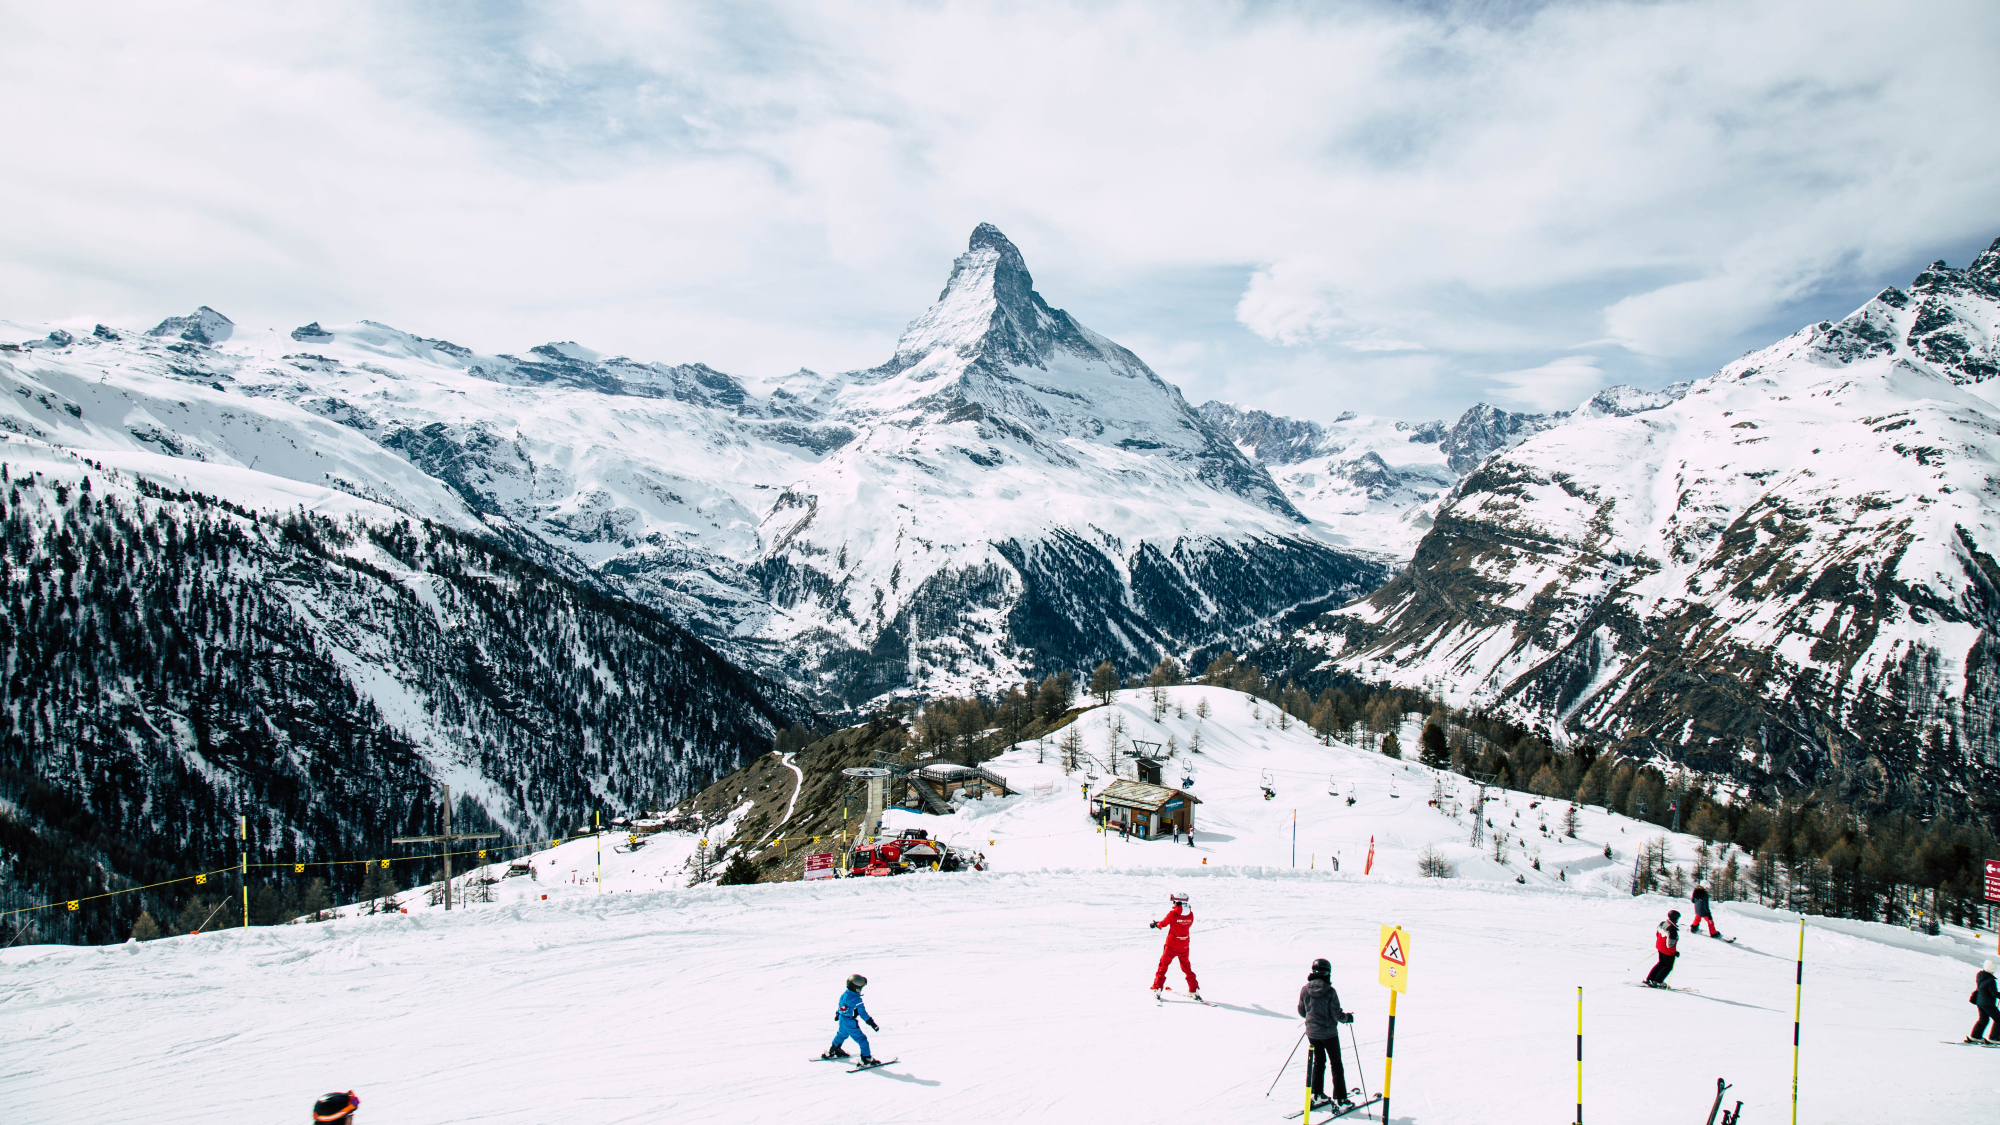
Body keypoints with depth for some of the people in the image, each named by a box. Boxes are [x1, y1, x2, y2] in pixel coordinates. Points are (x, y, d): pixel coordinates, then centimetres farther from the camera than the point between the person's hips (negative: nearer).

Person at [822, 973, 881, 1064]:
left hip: (842, 1020, 8)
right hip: (851, 1024, -8)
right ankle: (866, 1058, 5)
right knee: (862, 1040, 2)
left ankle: (832, 1051, 48)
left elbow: (840, 1006, 15)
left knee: (842, 1035, 32)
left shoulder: (844, 994, -2)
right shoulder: (857, 999, -25)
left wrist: (837, 1014, 34)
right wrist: (873, 1024, -15)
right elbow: (863, 1014, -21)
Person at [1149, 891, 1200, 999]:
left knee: (1163, 965, 11)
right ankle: (1194, 990, 20)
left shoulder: (1173, 914, -18)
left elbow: (1163, 924, -3)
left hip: (1171, 945, -4)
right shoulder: (1190, 914, -6)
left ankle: (1157, 988, 8)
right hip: (1184, 946, 4)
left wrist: (1155, 924, 20)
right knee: (1186, 967, 20)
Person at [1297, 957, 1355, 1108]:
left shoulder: (1305, 990, -7)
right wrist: (1348, 1017, 5)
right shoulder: (1330, 991, -20)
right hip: (1329, 1033, -4)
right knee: (1336, 1064, 10)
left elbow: (1301, 1011, 5)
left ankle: (1317, 1095, 21)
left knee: (1318, 1061, 20)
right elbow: (1337, 1015, -15)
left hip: (1312, 1033, 4)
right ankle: (1341, 1098, 13)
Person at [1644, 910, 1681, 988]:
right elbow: (1670, 943, -28)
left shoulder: (1663, 924, -2)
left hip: (1660, 947, 8)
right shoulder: (1672, 929, -29)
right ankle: (1657, 982, 11)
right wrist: (1675, 952, -16)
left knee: (1662, 963, 24)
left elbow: (1657, 935, 11)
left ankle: (1649, 979, 22)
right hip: (1668, 951, -8)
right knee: (1668, 966, 11)